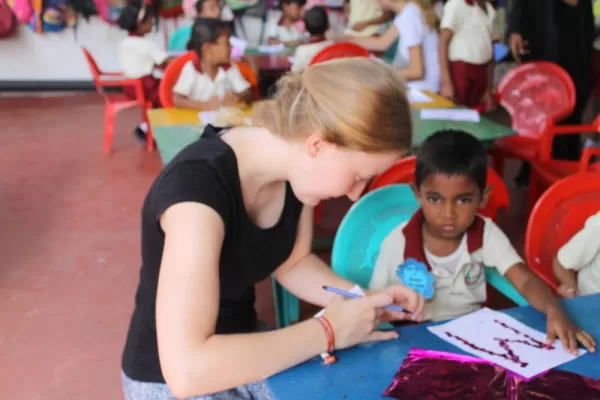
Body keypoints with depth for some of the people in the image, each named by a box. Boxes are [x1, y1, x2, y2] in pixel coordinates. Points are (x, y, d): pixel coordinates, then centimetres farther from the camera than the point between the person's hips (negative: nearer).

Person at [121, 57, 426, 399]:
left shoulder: (294, 164, -9)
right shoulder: (198, 186, -30)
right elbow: (186, 369, -36)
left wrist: (365, 301, -9)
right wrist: (329, 332, -28)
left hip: (246, 352, 6)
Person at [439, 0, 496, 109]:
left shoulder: (489, 9, 12)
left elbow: (490, 48, 16)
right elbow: (443, 43, -10)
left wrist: (489, 89, 14)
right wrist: (446, 82, -18)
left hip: (481, 73, 6)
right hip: (460, 70, -6)